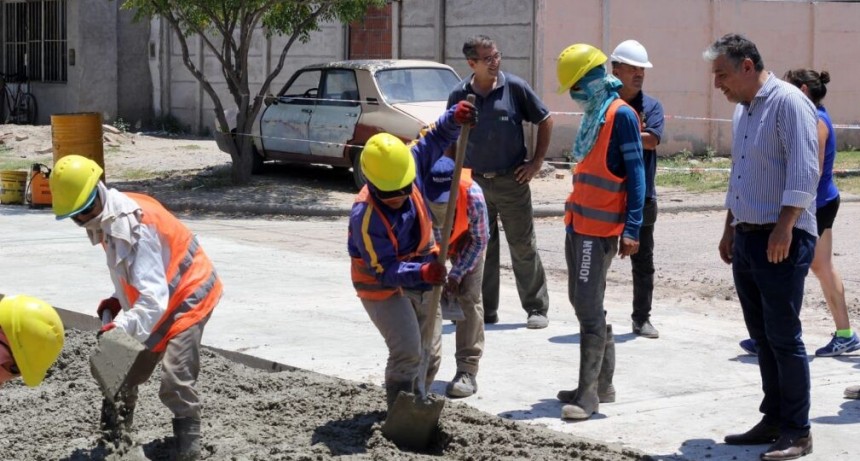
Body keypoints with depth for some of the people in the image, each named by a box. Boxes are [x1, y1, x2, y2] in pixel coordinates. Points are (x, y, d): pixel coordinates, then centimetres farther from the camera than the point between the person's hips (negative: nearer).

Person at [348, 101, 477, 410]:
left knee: (429, 352, 15)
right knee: (407, 353, -18)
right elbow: (384, 270, -30)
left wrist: (455, 117, -23)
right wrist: (422, 273, -45)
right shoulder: (365, 217, -34)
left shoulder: (411, 167, -19)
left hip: (420, 274, 7)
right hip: (382, 285, -7)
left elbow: (435, 138, -3)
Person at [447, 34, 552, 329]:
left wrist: (536, 162, -1)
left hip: (511, 180, -2)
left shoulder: (515, 87, -6)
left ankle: (537, 309, 11)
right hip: (474, 182, 2)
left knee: (523, 246, 2)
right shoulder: (459, 95, 0)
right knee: (480, 248, 9)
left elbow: (545, 121, 3)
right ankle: (485, 310, 19)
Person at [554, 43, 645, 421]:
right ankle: (602, 384, 22)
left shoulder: (621, 115, -12)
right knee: (582, 302, 13)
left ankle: (589, 394, -6)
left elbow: (635, 174, -16)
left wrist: (632, 228, -21)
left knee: (589, 307, -9)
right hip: (577, 223, 10)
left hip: (600, 228, -10)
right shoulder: (594, 115, 14)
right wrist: (573, 215, 18)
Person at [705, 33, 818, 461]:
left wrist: (784, 228, -24)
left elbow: (803, 171, -19)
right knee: (762, 337, 12)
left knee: (783, 337, -5)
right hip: (747, 238, 9)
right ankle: (774, 420, 21)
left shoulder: (788, 102, -12)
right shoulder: (742, 110, 16)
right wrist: (730, 229, 22)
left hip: (782, 240, -9)